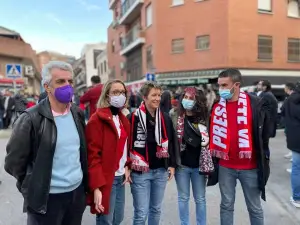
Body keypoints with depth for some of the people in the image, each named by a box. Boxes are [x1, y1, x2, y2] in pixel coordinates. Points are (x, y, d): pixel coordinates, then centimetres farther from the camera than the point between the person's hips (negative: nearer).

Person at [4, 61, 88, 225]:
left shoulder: (77, 114, 2)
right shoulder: (31, 119, -14)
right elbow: (13, 162, -8)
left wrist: (82, 180, 12)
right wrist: (34, 188, 1)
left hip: (77, 192, 5)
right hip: (47, 198, -4)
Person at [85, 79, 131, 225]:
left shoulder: (123, 119, 11)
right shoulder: (97, 119, -14)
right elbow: (93, 155, -18)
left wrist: (127, 167, 5)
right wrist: (96, 187, -21)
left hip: (120, 177, 8)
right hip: (105, 180, -7)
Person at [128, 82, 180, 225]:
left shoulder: (165, 118, 5)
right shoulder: (133, 118, -10)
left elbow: (171, 142, 11)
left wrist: (172, 165, 8)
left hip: (161, 171, 5)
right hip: (140, 172, -4)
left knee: (156, 209, 18)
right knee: (141, 213, 2)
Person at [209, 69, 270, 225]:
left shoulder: (257, 104, -10)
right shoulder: (216, 106, -2)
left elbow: (264, 134, -2)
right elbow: (212, 134, 5)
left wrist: (263, 158, -1)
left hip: (250, 167, -2)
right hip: (225, 167, 2)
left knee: (254, 207, 15)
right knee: (226, 205, 15)